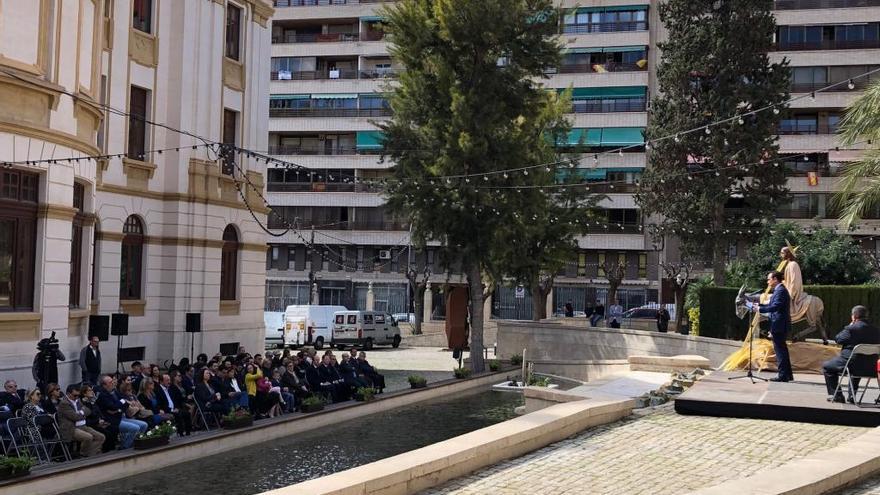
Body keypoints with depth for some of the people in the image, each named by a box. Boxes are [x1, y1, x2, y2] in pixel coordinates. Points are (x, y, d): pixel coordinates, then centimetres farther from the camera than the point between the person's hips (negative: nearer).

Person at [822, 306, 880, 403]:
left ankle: (836, 395, 14)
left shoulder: (851, 329, -17)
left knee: (826, 366, 17)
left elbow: (837, 339, -4)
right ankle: (852, 396, 40)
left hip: (849, 363, -6)